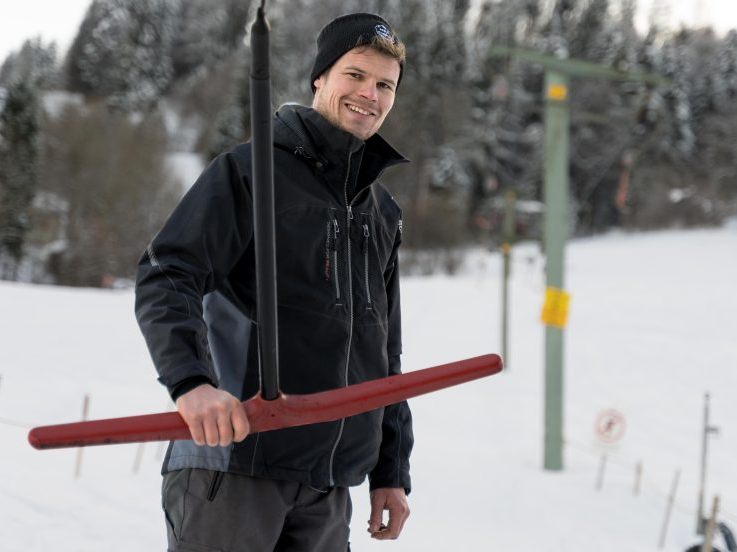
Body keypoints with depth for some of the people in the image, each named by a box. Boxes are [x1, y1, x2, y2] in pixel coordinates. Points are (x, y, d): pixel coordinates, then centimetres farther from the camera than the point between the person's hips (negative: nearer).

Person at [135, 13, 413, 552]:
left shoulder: (383, 213, 20)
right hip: (232, 459, -6)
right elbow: (165, 279, -13)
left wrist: (391, 472, 19)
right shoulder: (248, 171, -1)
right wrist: (190, 380, -31)